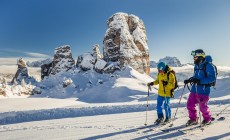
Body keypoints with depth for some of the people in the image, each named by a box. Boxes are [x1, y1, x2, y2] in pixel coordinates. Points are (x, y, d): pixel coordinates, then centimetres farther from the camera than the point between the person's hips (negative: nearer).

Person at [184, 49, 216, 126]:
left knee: (203, 107, 4)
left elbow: (212, 78, -19)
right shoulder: (196, 66, 12)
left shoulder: (208, 65, -12)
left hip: (203, 90, -7)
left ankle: (208, 119, 32)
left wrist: (200, 81, -27)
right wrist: (189, 80, 7)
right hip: (194, 89, 7)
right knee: (190, 104, 6)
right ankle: (193, 119, 24)